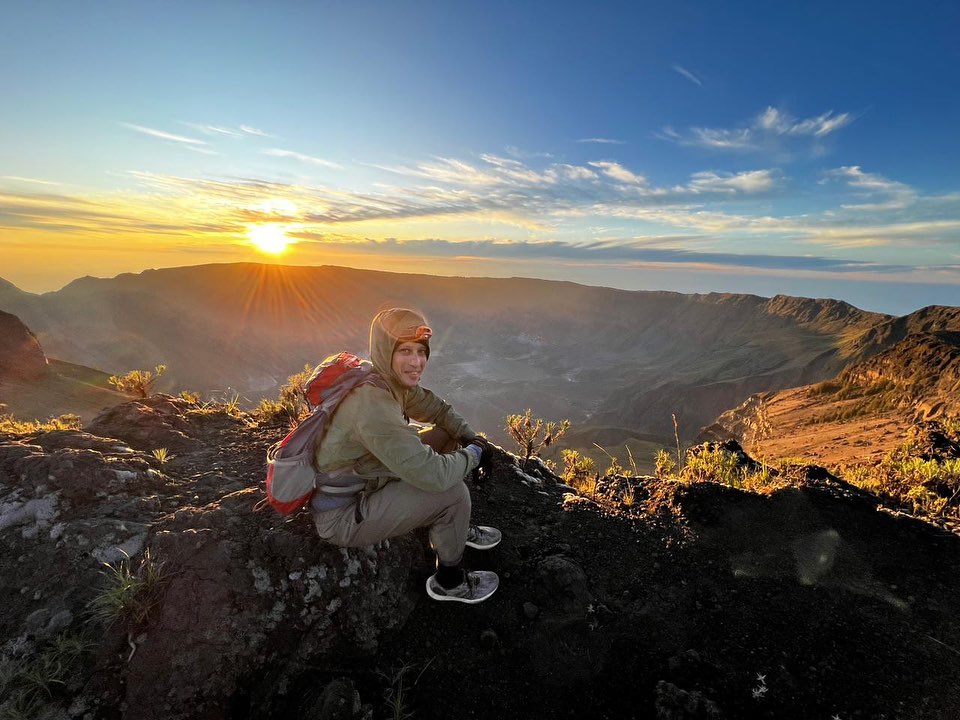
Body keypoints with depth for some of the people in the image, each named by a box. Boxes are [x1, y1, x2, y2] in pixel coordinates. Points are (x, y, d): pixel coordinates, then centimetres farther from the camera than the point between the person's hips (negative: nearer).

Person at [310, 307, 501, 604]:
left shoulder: (395, 382, -7)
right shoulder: (372, 403, -34)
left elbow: (437, 409, 9)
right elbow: (433, 475, -34)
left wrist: (472, 438, -6)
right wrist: (474, 453, -17)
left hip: (363, 485, 9)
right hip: (341, 517, -9)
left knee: (444, 436, 6)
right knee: (453, 492, -18)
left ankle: (457, 527, 23)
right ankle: (449, 582, 9)